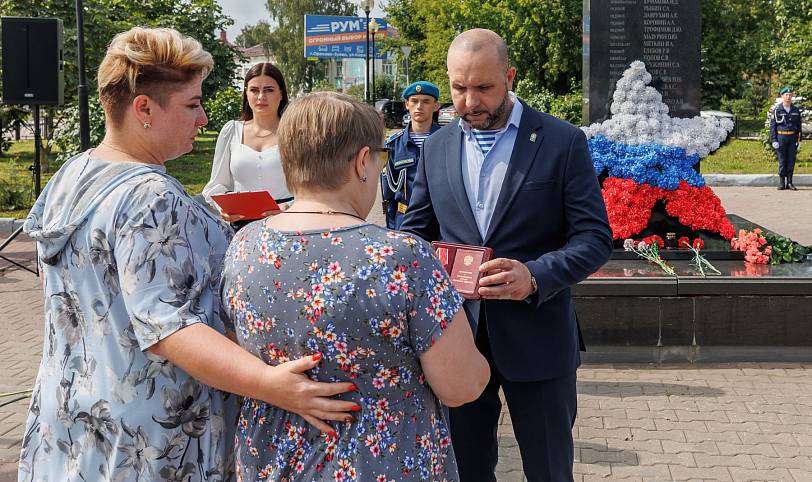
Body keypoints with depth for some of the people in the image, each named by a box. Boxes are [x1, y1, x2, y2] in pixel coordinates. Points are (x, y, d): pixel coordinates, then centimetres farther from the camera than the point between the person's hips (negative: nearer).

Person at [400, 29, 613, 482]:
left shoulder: (563, 142, -6)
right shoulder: (437, 147, 6)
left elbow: (594, 237, -8)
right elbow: (417, 228, 13)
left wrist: (536, 276, -25)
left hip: (537, 338, -3)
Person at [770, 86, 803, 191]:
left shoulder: (795, 110, 8)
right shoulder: (776, 110, -1)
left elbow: (799, 126, 12)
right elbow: (772, 126, -2)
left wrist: (799, 140, 5)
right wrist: (774, 140, -10)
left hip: (792, 138, 3)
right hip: (781, 138, -3)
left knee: (791, 161, 3)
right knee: (782, 161, -1)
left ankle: (789, 183, 10)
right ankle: (782, 183, 5)